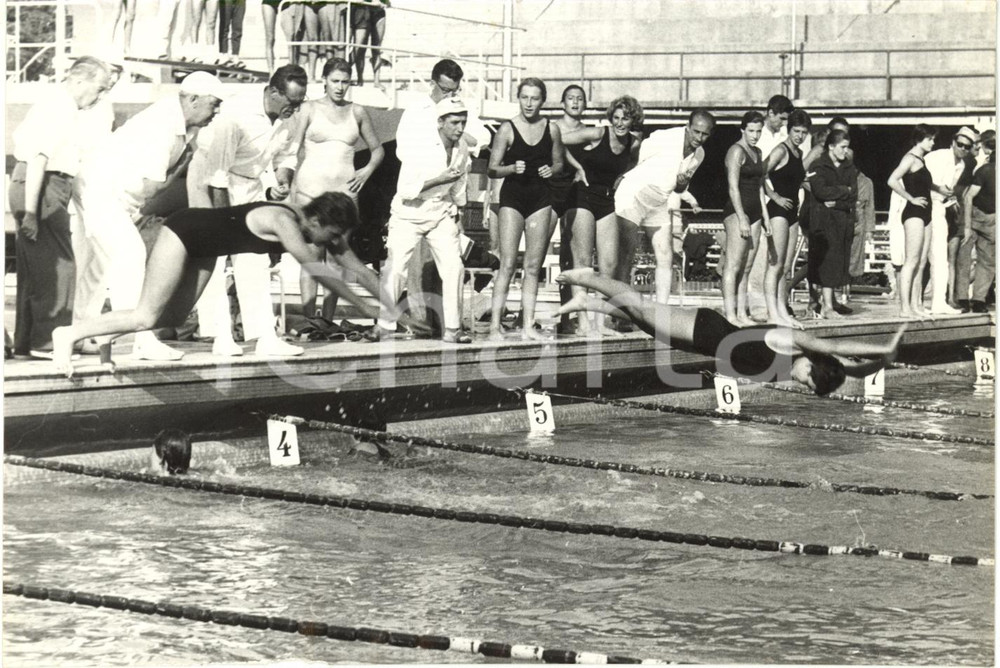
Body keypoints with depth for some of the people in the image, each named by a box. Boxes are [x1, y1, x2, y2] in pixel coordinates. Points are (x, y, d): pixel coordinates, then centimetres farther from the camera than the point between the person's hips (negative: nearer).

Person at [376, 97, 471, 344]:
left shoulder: (462, 151, -1)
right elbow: (405, 189, -24)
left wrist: (456, 212, 20)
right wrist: (440, 179, -28)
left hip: (441, 215, 5)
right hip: (409, 215, -5)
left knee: (453, 265, -8)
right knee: (395, 268, -12)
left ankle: (452, 328, -3)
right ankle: (385, 327, -1)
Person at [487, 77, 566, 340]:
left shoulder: (552, 129, 4)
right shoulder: (507, 129, -6)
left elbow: (559, 162, 18)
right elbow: (492, 169, -4)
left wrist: (552, 169, -4)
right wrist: (512, 168, -22)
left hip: (540, 198, 4)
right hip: (512, 197, -3)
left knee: (533, 266, 5)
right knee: (508, 264, -9)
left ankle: (528, 325, 8)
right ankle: (495, 325, -9)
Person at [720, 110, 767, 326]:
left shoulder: (757, 153, 18)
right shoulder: (736, 151, -8)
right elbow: (733, 188, -14)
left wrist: (765, 217, 19)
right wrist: (742, 218, -19)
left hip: (754, 213, 8)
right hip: (737, 211, -8)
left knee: (746, 268, 6)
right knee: (733, 265, -11)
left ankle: (742, 313, 6)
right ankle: (730, 315, -14)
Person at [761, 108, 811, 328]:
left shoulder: (799, 153, 16)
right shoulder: (781, 150, -9)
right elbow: (761, 175, -18)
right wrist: (775, 197, -18)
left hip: (791, 211, 9)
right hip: (777, 210, -9)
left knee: (785, 266, 8)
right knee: (775, 264, -10)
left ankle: (782, 311, 11)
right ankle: (772, 313, -13)